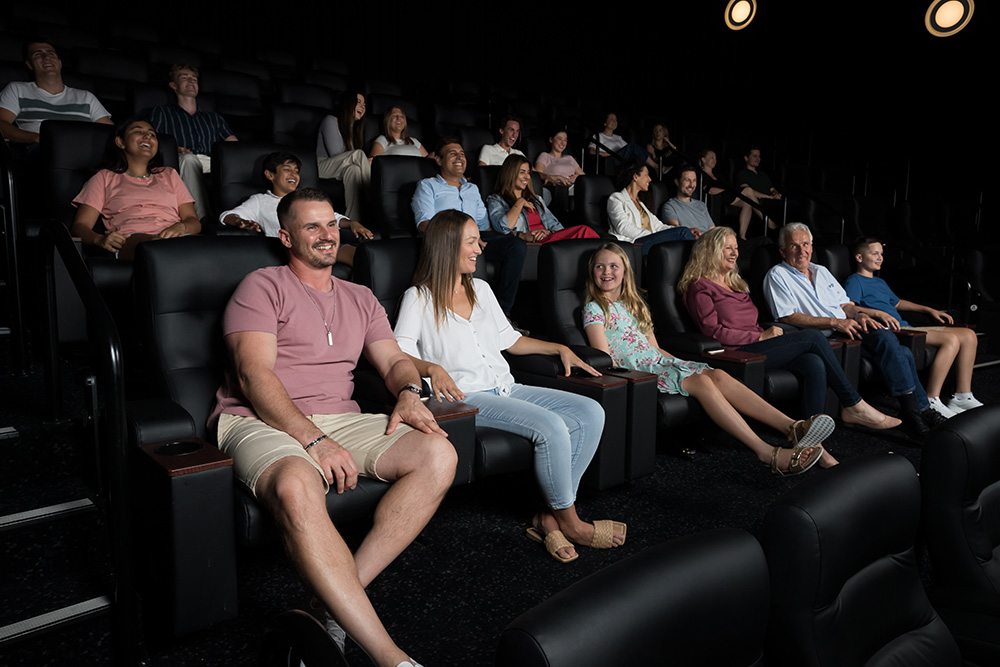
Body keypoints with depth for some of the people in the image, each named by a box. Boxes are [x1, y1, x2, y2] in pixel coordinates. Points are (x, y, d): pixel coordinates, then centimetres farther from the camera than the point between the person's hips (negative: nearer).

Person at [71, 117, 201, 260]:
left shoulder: (169, 175, 33)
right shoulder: (105, 178, 26)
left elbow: (194, 221, 21)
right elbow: (79, 226, 15)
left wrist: (181, 227, -6)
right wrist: (99, 239, -11)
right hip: (130, 239, -2)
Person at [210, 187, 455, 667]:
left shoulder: (360, 299, 23)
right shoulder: (263, 286, 5)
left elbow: (394, 360, 18)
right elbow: (254, 376, -8)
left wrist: (409, 393, -8)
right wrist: (314, 441, -21)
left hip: (341, 420, 5)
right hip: (261, 421, -5)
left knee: (438, 455, -21)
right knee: (297, 490, -40)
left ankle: (340, 605, -23)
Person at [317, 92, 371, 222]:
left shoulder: (355, 130, 21)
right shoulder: (331, 121, -1)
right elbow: (335, 154, -12)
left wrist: (366, 162, -11)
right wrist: (365, 161, -13)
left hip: (340, 172, 6)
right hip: (323, 166, -6)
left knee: (353, 169, -32)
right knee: (359, 154, -30)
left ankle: (353, 220, -47)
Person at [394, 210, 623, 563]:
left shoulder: (481, 289, 21)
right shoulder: (419, 298, 1)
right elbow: (399, 353, -10)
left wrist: (560, 348, 21)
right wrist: (432, 368, -30)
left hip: (505, 388, 8)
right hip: (466, 398, -7)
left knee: (591, 412, -12)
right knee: (551, 427, -29)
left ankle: (550, 516, -12)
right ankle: (570, 522, -7)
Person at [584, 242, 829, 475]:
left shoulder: (634, 304, 24)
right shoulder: (594, 309, 2)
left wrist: (685, 365, 12)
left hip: (659, 362, 7)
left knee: (718, 375, -20)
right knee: (701, 382, -29)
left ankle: (793, 427, -31)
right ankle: (767, 453, -38)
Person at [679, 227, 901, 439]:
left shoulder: (737, 284, 29)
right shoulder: (699, 287, 2)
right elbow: (713, 331, -10)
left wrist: (771, 332, 4)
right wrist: (761, 336, -10)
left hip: (756, 347, 8)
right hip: (738, 353, -8)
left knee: (814, 363, -22)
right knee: (813, 337, -16)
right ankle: (854, 405, -7)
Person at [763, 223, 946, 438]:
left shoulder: (821, 271, 24)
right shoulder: (777, 276, 0)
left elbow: (846, 304, 24)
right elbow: (788, 317, -13)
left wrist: (859, 315, -2)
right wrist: (835, 322, -18)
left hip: (847, 330, 8)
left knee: (903, 353, -14)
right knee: (885, 338, -27)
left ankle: (920, 410, -5)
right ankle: (914, 412, -24)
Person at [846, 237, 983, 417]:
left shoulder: (880, 282, 29)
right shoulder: (854, 281, -1)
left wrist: (929, 310, 32)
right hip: (890, 331, -10)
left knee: (969, 336, 2)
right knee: (951, 340, -25)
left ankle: (962, 396, 3)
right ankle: (931, 402, -26)